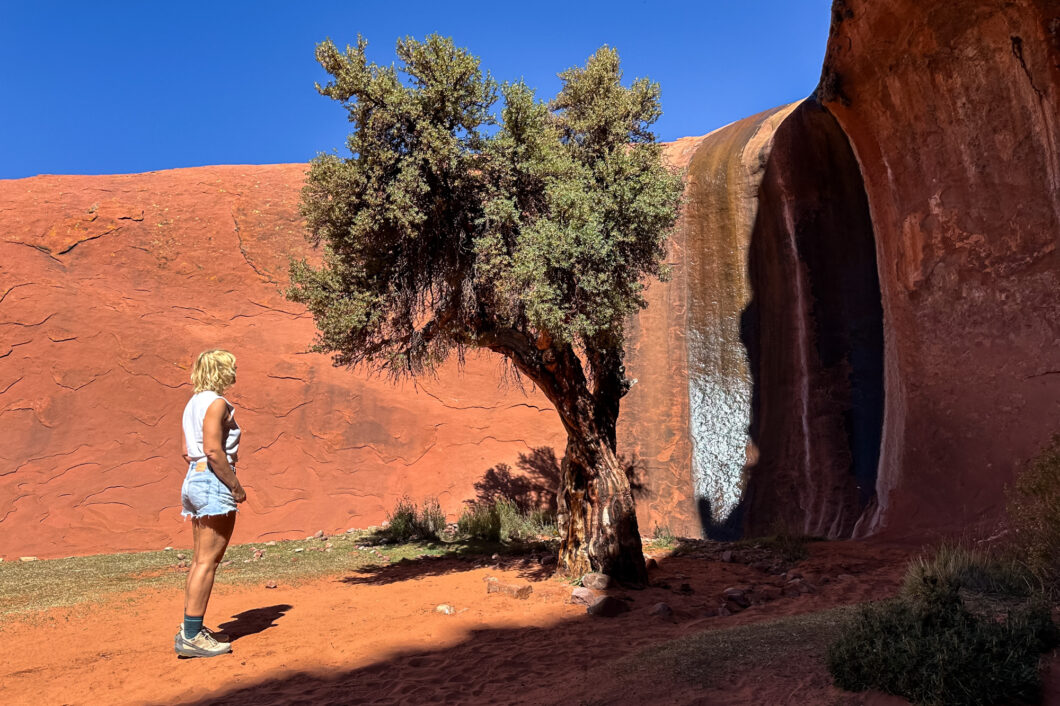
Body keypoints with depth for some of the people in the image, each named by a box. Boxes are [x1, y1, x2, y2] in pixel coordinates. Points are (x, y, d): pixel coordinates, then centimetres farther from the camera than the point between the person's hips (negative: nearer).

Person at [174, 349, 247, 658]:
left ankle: (190, 630, 21)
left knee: (200, 560, 15)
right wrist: (236, 486, -15)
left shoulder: (194, 403, 16)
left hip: (195, 479, 10)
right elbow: (213, 450, -21)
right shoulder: (216, 403, -12)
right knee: (208, 561, -5)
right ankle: (192, 635, -2)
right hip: (215, 482, -10)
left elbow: (187, 452, 16)